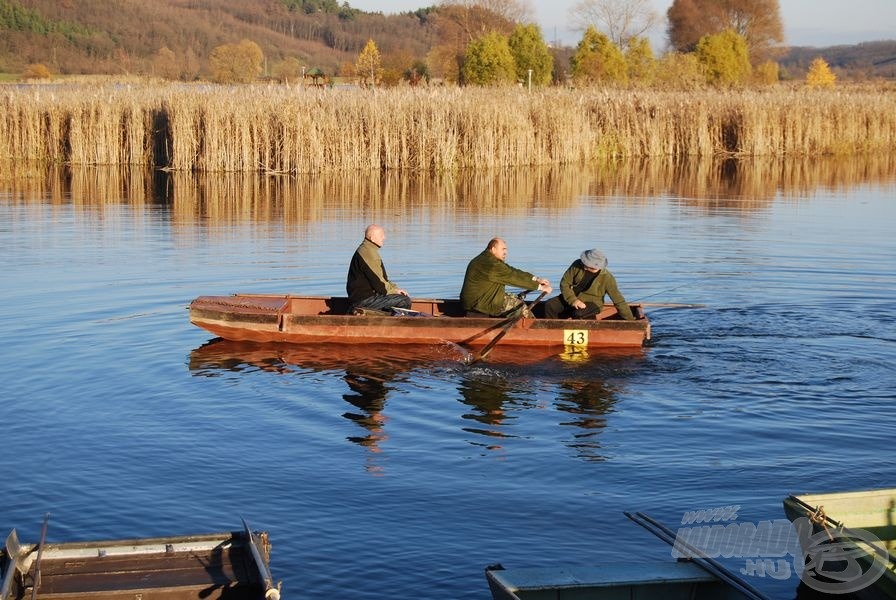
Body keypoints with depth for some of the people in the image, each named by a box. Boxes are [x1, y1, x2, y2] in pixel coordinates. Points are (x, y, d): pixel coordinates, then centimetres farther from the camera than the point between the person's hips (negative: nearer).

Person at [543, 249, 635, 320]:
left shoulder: (607, 278, -19)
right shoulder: (577, 265, -13)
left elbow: (619, 301, -13)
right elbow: (564, 283, -7)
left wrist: (631, 321, -11)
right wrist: (573, 300, -23)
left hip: (591, 303, -4)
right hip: (572, 297, 4)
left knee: (578, 314, -37)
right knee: (549, 306, -18)